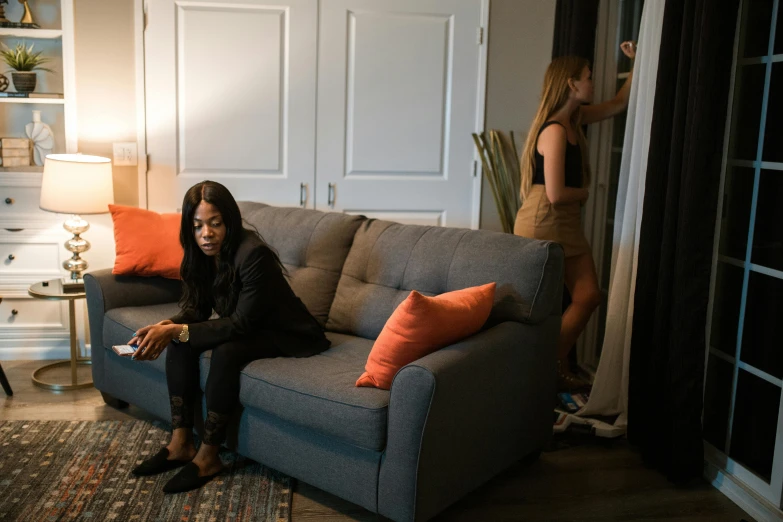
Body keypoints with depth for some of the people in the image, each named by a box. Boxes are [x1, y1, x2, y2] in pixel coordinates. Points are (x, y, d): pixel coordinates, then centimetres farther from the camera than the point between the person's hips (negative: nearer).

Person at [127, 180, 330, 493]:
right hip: (245, 327, 8)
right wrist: (166, 327, -23)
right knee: (180, 342, -11)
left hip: (286, 335, -8)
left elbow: (241, 323, -28)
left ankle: (208, 458, -17)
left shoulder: (252, 254, -29)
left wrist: (176, 330, -32)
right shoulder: (202, 254, -6)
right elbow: (197, 310, -1)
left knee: (226, 352, -31)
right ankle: (180, 443, -7)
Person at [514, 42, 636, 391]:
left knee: (588, 296, 7)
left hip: (568, 224, 10)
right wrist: (585, 193, -4)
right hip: (543, 223, -9)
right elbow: (555, 193, -25)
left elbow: (618, 104, 25)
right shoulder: (555, 130, -20)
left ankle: (558, 369, 18)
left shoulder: (576, 118, 9)